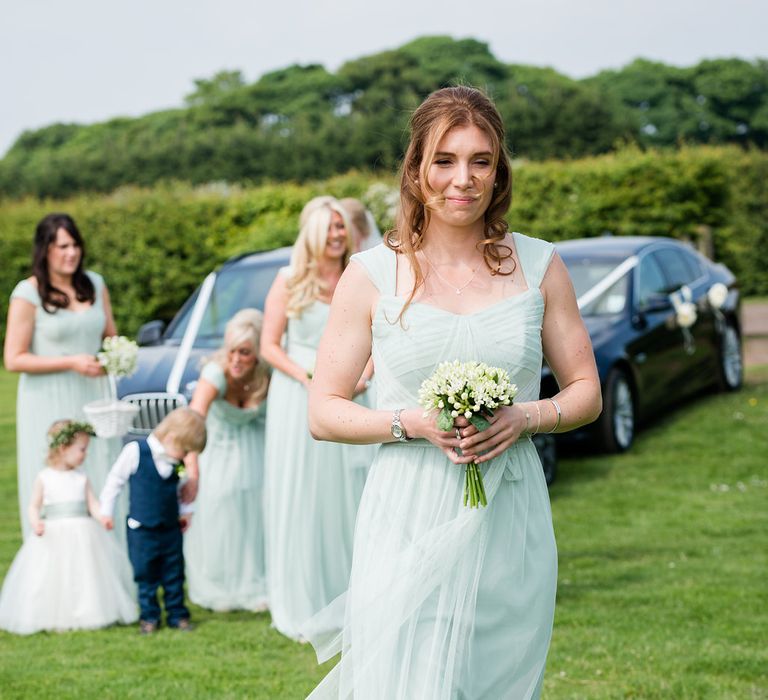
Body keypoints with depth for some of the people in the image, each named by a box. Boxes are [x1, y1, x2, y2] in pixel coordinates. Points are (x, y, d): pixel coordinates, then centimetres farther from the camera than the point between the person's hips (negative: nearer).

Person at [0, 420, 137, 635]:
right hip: (54, 536, -3)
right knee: (53, 578, -4)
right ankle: (54, 619, 5)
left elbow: (92, 503, 2)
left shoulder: (82, 478, 7)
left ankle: (88, 616, 14)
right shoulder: (44, 478, 0)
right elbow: (34, 506, 0)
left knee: (86, 575, 4)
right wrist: (35, 522, -21)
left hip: (83, 535, 3)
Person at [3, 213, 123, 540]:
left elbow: (111, 336, 21)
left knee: (99, 483, 2)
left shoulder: (95, 284, 9)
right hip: (49, 405, -5)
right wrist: (71, 362, -16)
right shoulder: (28, 294, -8)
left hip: (92, 401, 5)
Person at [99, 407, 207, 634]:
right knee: (146, 575, 5)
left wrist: (186, 511, 15)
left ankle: (177, 614, 19)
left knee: (174, 574, 8)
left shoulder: (178, 461, -2)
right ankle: (149, 616, 16)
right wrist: (106, 511, 0)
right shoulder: (135, 451, -16)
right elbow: (115, 479, -5)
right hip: (141, 529, -4)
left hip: (171, 528, 4)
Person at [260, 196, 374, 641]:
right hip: (298, 402, -3)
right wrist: (308, 378, -15)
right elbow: (269, 345, -1)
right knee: (301, 500, -1)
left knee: (349, 499, 2)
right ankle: (303, 609, 3)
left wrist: (364, 375, -7)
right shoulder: (290, 282, 1)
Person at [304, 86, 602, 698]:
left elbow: (586, 392, 12)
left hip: (510, 528, 2)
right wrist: (412, 423, -14)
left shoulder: (539, 267, 5)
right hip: (410, 527, -2)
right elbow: (323, 413, 3)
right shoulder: (371, 275, 0)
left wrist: (527, 418, -8)